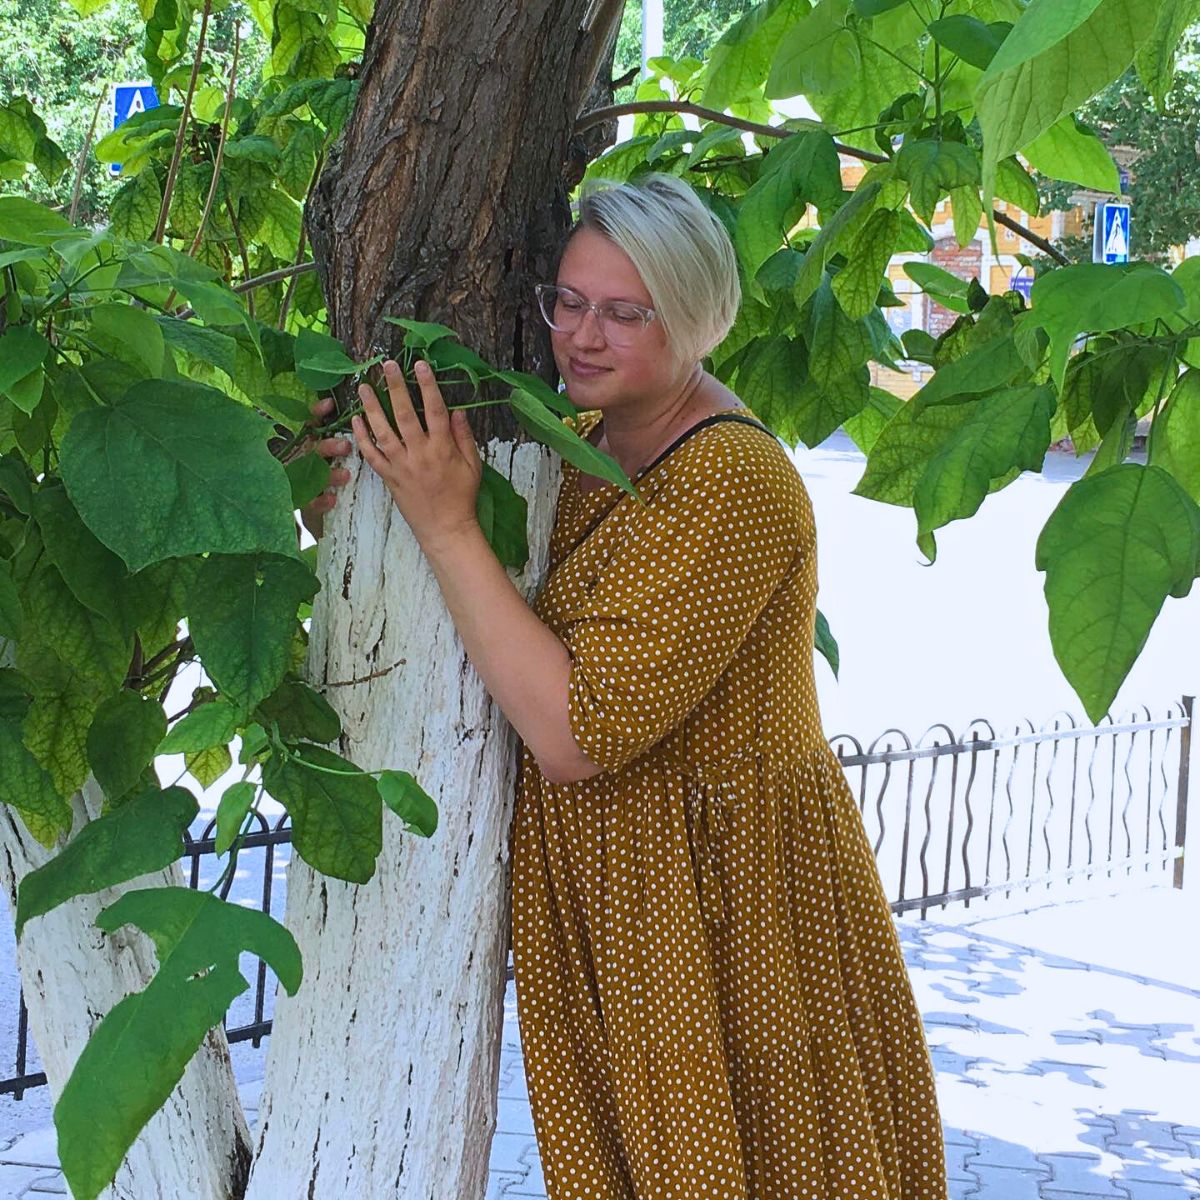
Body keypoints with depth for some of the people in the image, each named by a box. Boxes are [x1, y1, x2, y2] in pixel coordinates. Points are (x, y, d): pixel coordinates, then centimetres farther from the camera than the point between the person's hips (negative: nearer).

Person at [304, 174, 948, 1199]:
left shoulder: (731, 481, -24)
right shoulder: (582, 438, 5)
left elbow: (574, 735, -29)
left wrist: (446, 524, -25)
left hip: (721, 902, -8)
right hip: (600, 898, 9)